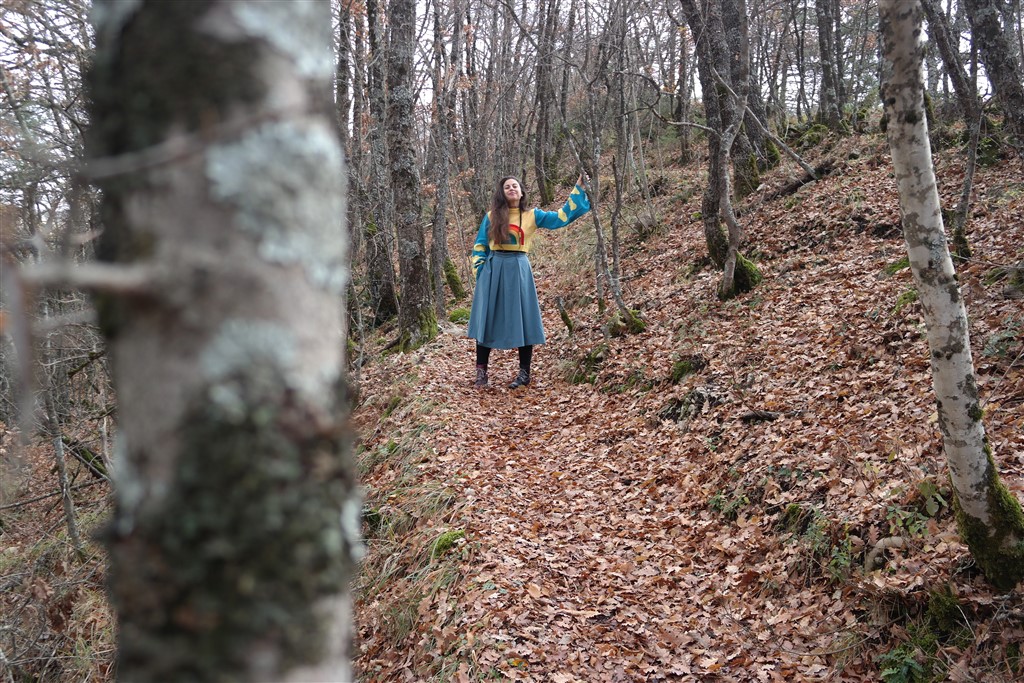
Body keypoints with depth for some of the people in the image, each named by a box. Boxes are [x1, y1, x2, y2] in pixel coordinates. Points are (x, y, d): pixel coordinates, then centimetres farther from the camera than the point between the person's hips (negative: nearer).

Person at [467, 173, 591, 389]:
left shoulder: (532, 215, 8)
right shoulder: (491, 216, 7)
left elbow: (562, 217, 3)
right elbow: (480, 245, 11)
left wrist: (578, 189, 1)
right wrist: (479, 269, -1)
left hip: (518, 270, 0)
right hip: (493, 269, 0)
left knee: (522, 319, 1)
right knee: (486, 319, 1)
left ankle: (524, 373, 10)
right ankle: (481, 372, 9)